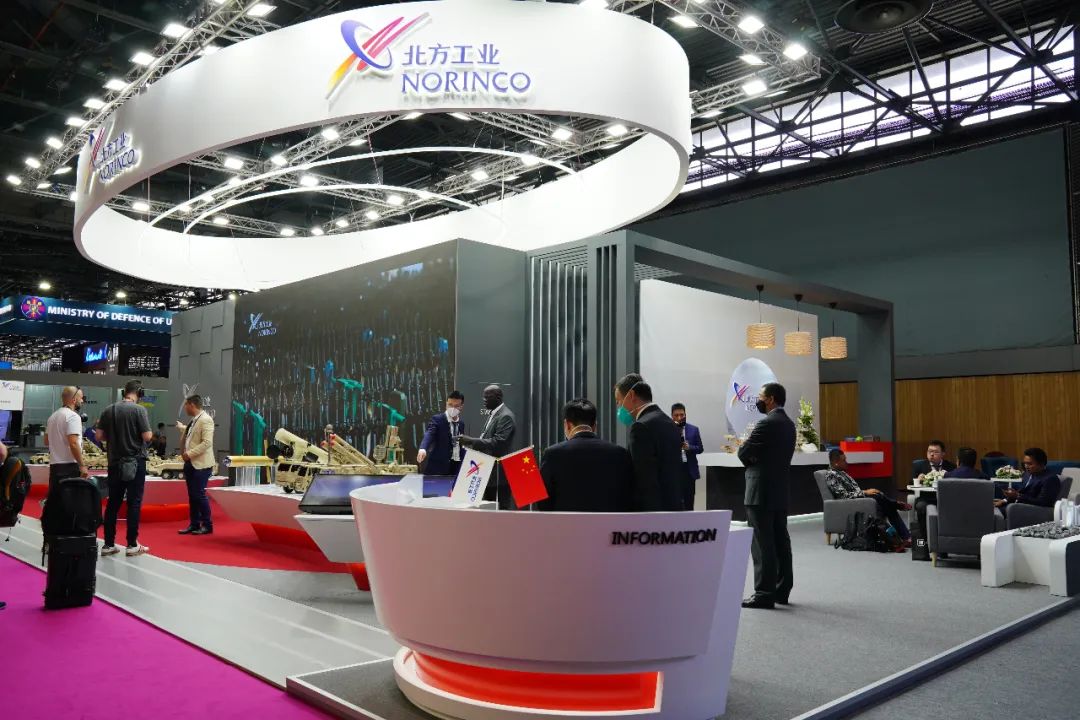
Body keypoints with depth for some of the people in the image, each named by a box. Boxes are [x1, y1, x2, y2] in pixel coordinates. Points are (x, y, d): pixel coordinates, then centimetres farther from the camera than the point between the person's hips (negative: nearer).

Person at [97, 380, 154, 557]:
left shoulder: (109, 410, 5)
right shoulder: (139, 409, -11)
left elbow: (100, 436, 6)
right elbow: (147, 436, -15)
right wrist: (150, 432, 6)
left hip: (115, 462, 5)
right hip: (135, 462, -5)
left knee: (113, 502, 11)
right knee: (134, 502, 2)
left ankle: (108, 544, 14)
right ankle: (132, 545, 5)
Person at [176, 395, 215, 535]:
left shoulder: (205, 420, -16)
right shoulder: (194, 420, 12)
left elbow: (207, 442, -24)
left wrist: (190, 453, -22)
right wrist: (182, 427, 35)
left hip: (201, 464, -9)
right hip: (190, 463, 9)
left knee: (199, 495, -4)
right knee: (192, 495, 12)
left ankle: (207, 525, 6)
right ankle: (194, 524, 19)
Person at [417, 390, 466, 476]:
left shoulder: (461, 423, 11)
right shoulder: (437, 419, -7)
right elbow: (429, 434, -25)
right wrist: (423, 449, -45)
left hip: (457, 467, 5)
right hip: (438, 467, -5)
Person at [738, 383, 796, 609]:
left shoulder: (767, 423, -16)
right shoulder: (788, 423, 13)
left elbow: (743, 453, -13)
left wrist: (750, 460, 8)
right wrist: (755, 458, 2)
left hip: (761, 491, -9)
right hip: (780, 490, 9)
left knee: (762, 544, -6)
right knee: (780, 541, 12)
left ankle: (764, 594, -3)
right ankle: (781, 590, 18)